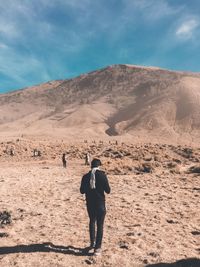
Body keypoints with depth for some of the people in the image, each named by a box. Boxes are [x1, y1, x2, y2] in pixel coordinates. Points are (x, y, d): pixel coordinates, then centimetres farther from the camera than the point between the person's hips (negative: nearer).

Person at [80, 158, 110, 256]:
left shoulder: (85, 176, -3)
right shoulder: (102, 175, -13)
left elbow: (82, 191, 5)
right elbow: (108, 190, -9)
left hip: (90, 204, 4)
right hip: (100, 204, -3)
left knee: (92, 222, 24)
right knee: (100, 225, 8)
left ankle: (92, 243, 33)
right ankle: (97, 248, 10)